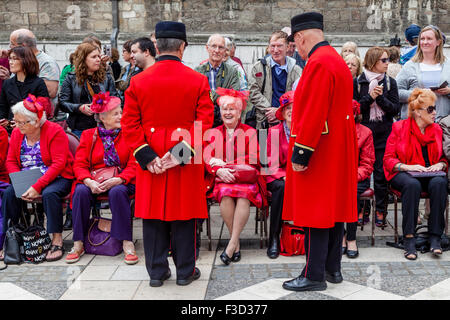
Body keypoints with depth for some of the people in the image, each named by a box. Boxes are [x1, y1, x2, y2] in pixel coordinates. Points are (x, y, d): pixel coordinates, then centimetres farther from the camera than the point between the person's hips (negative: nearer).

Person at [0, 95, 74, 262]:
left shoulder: (55, 131, -13)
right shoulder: (17, 133, 5)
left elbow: (58, 164, -19)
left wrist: (37, 187, -26)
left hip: (56, 178, -5)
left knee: (49, 194, -34)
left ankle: (57, 240, -25)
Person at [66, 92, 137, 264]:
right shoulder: (88, 135, 9)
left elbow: (134, 165, -2)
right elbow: (79, 164, 2)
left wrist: (118, 179, -21)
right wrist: (89, 181, -19)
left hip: (120, 181, -2)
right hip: (93, 181, 2)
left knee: (117, 192, -35)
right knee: (81, 191, -29)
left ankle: (127, 243, -29)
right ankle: (78, 244, -19)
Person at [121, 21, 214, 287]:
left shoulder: (138, 81, -1)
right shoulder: (198, 81, -4)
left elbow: (130, 123, -3)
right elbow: (204, 121, -10)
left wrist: (146, 156, -4)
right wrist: (180, 152, -12)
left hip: (150, 161, 1)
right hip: (187, 160, -1)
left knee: (153, 214, 10)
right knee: (184, 214, 8)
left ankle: (157, 271, 19)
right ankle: (185, 271, 18)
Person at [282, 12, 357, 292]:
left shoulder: (318, 63, -17)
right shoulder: (337, 60, 15)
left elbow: (313, 114, -23)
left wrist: (299, 154, -21)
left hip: (319, 151, -10)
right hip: (338, 151, 10)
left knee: (315, 214, -3)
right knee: (334, 210, 15)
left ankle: (314, 276, 6)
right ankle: (333, 268, 25)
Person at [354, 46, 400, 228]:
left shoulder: (390, 83, 7)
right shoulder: (357, 82, 2)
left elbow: (395, 109, 1)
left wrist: (380, 97, -10)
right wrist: (370, 97, -13)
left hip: (383, 133, 1)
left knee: (381, 172, 2)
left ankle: (380, 210, 11)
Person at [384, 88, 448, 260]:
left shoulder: (437, 130, 13)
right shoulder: (399, 128, 2)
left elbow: (444, 157, 19)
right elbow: (388, 159, -1)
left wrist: (440, 164, -5)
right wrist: (407, 167, -18)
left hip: (430, 174, 3)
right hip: (403, 174, -3)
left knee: (439, 183, -33)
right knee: (412, 184, -38)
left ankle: (435, 237, -29)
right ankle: (409, 238, -33)